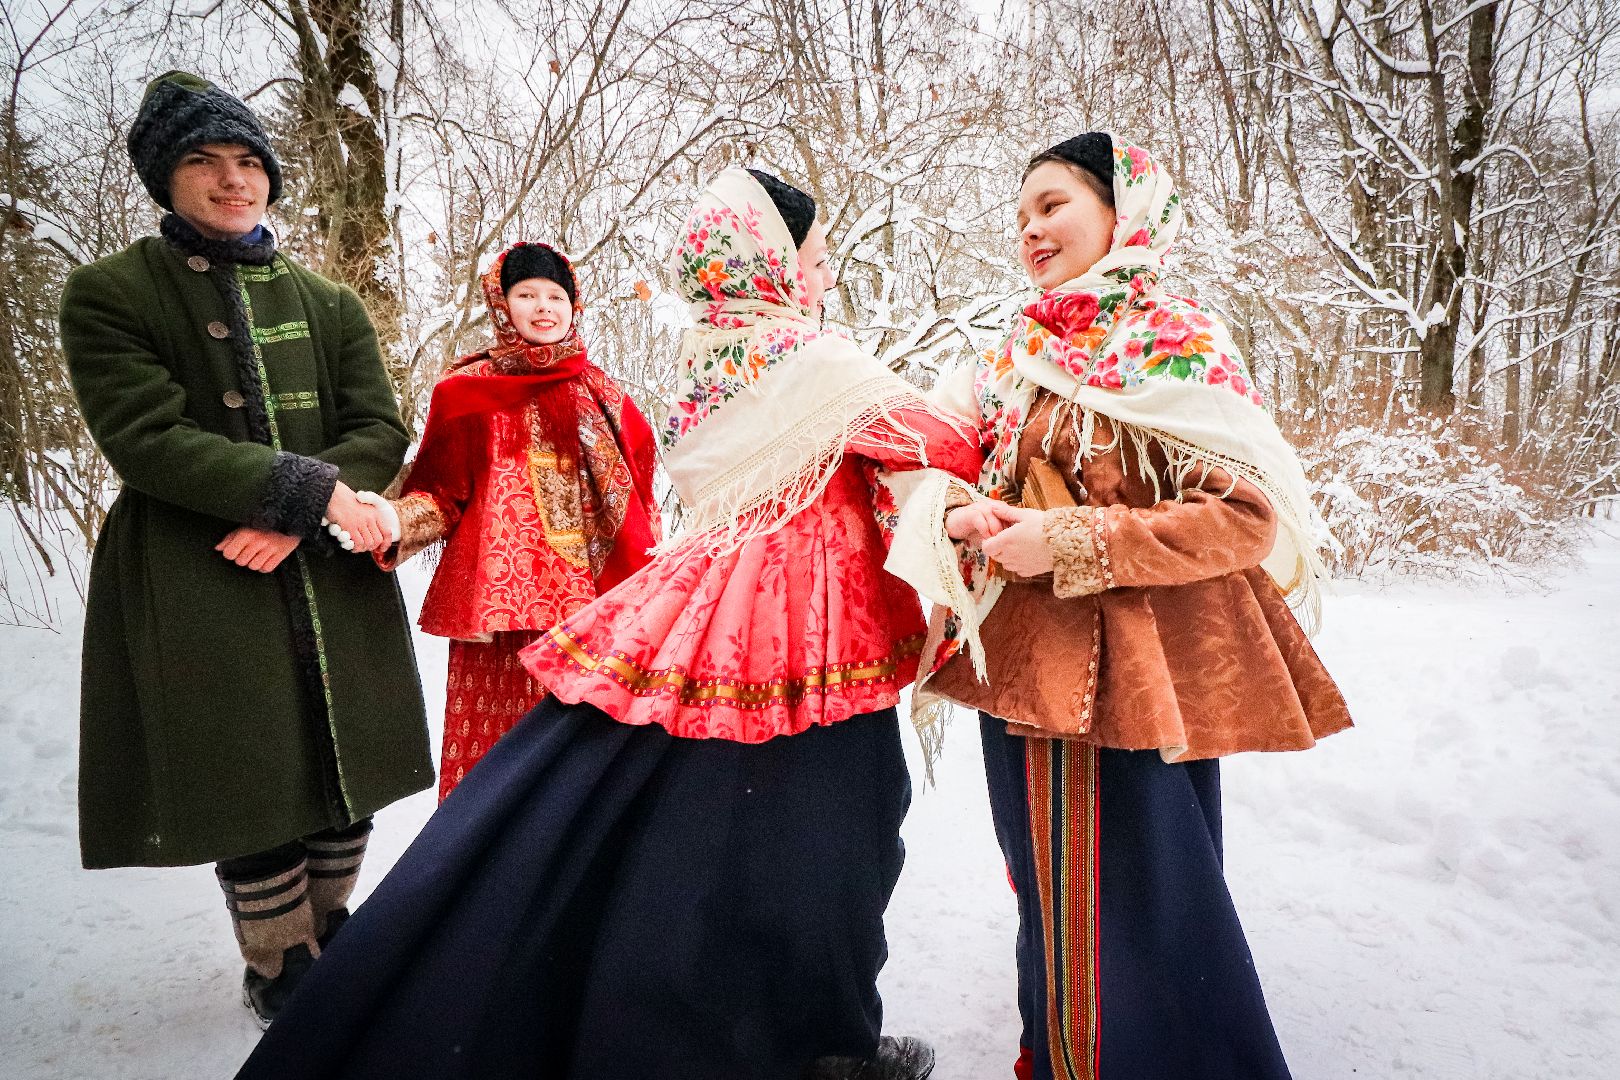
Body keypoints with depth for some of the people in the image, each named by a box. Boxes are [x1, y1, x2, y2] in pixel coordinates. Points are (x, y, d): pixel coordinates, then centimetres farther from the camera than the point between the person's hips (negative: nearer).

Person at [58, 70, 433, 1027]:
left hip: (336, 581, 4)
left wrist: (294, 514, -14)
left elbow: (383, 433, 3)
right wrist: (310, 486, -19)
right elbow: (146, 440, -11)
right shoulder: (107, 295, 1)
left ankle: (329, 927, 35)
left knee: (349, 769, 10)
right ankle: (283, 967, 25)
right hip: (204, 591, -3)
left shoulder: (328, 305, 12)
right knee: (255, 782, 3)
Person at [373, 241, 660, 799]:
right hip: (502, 603, -2)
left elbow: (634, 498, 17)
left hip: (592, 600, 2)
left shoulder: (602, 395, 15)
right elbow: (441, 495, 3)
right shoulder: (469, 392, 7)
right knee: (500, 736, -4)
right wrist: (393, 520, -17)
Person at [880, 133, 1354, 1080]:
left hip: (1127, 675, -6)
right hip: (1025, 669, 7)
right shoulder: (1020, 358, 11)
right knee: (1054, 896, 20)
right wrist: (960, 519, -8)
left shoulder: (1173, 344, -9)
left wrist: (1072, 543, -20)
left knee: (1135, 909, 4)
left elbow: (1248, 518, -17)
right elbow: (948, 477, 15)